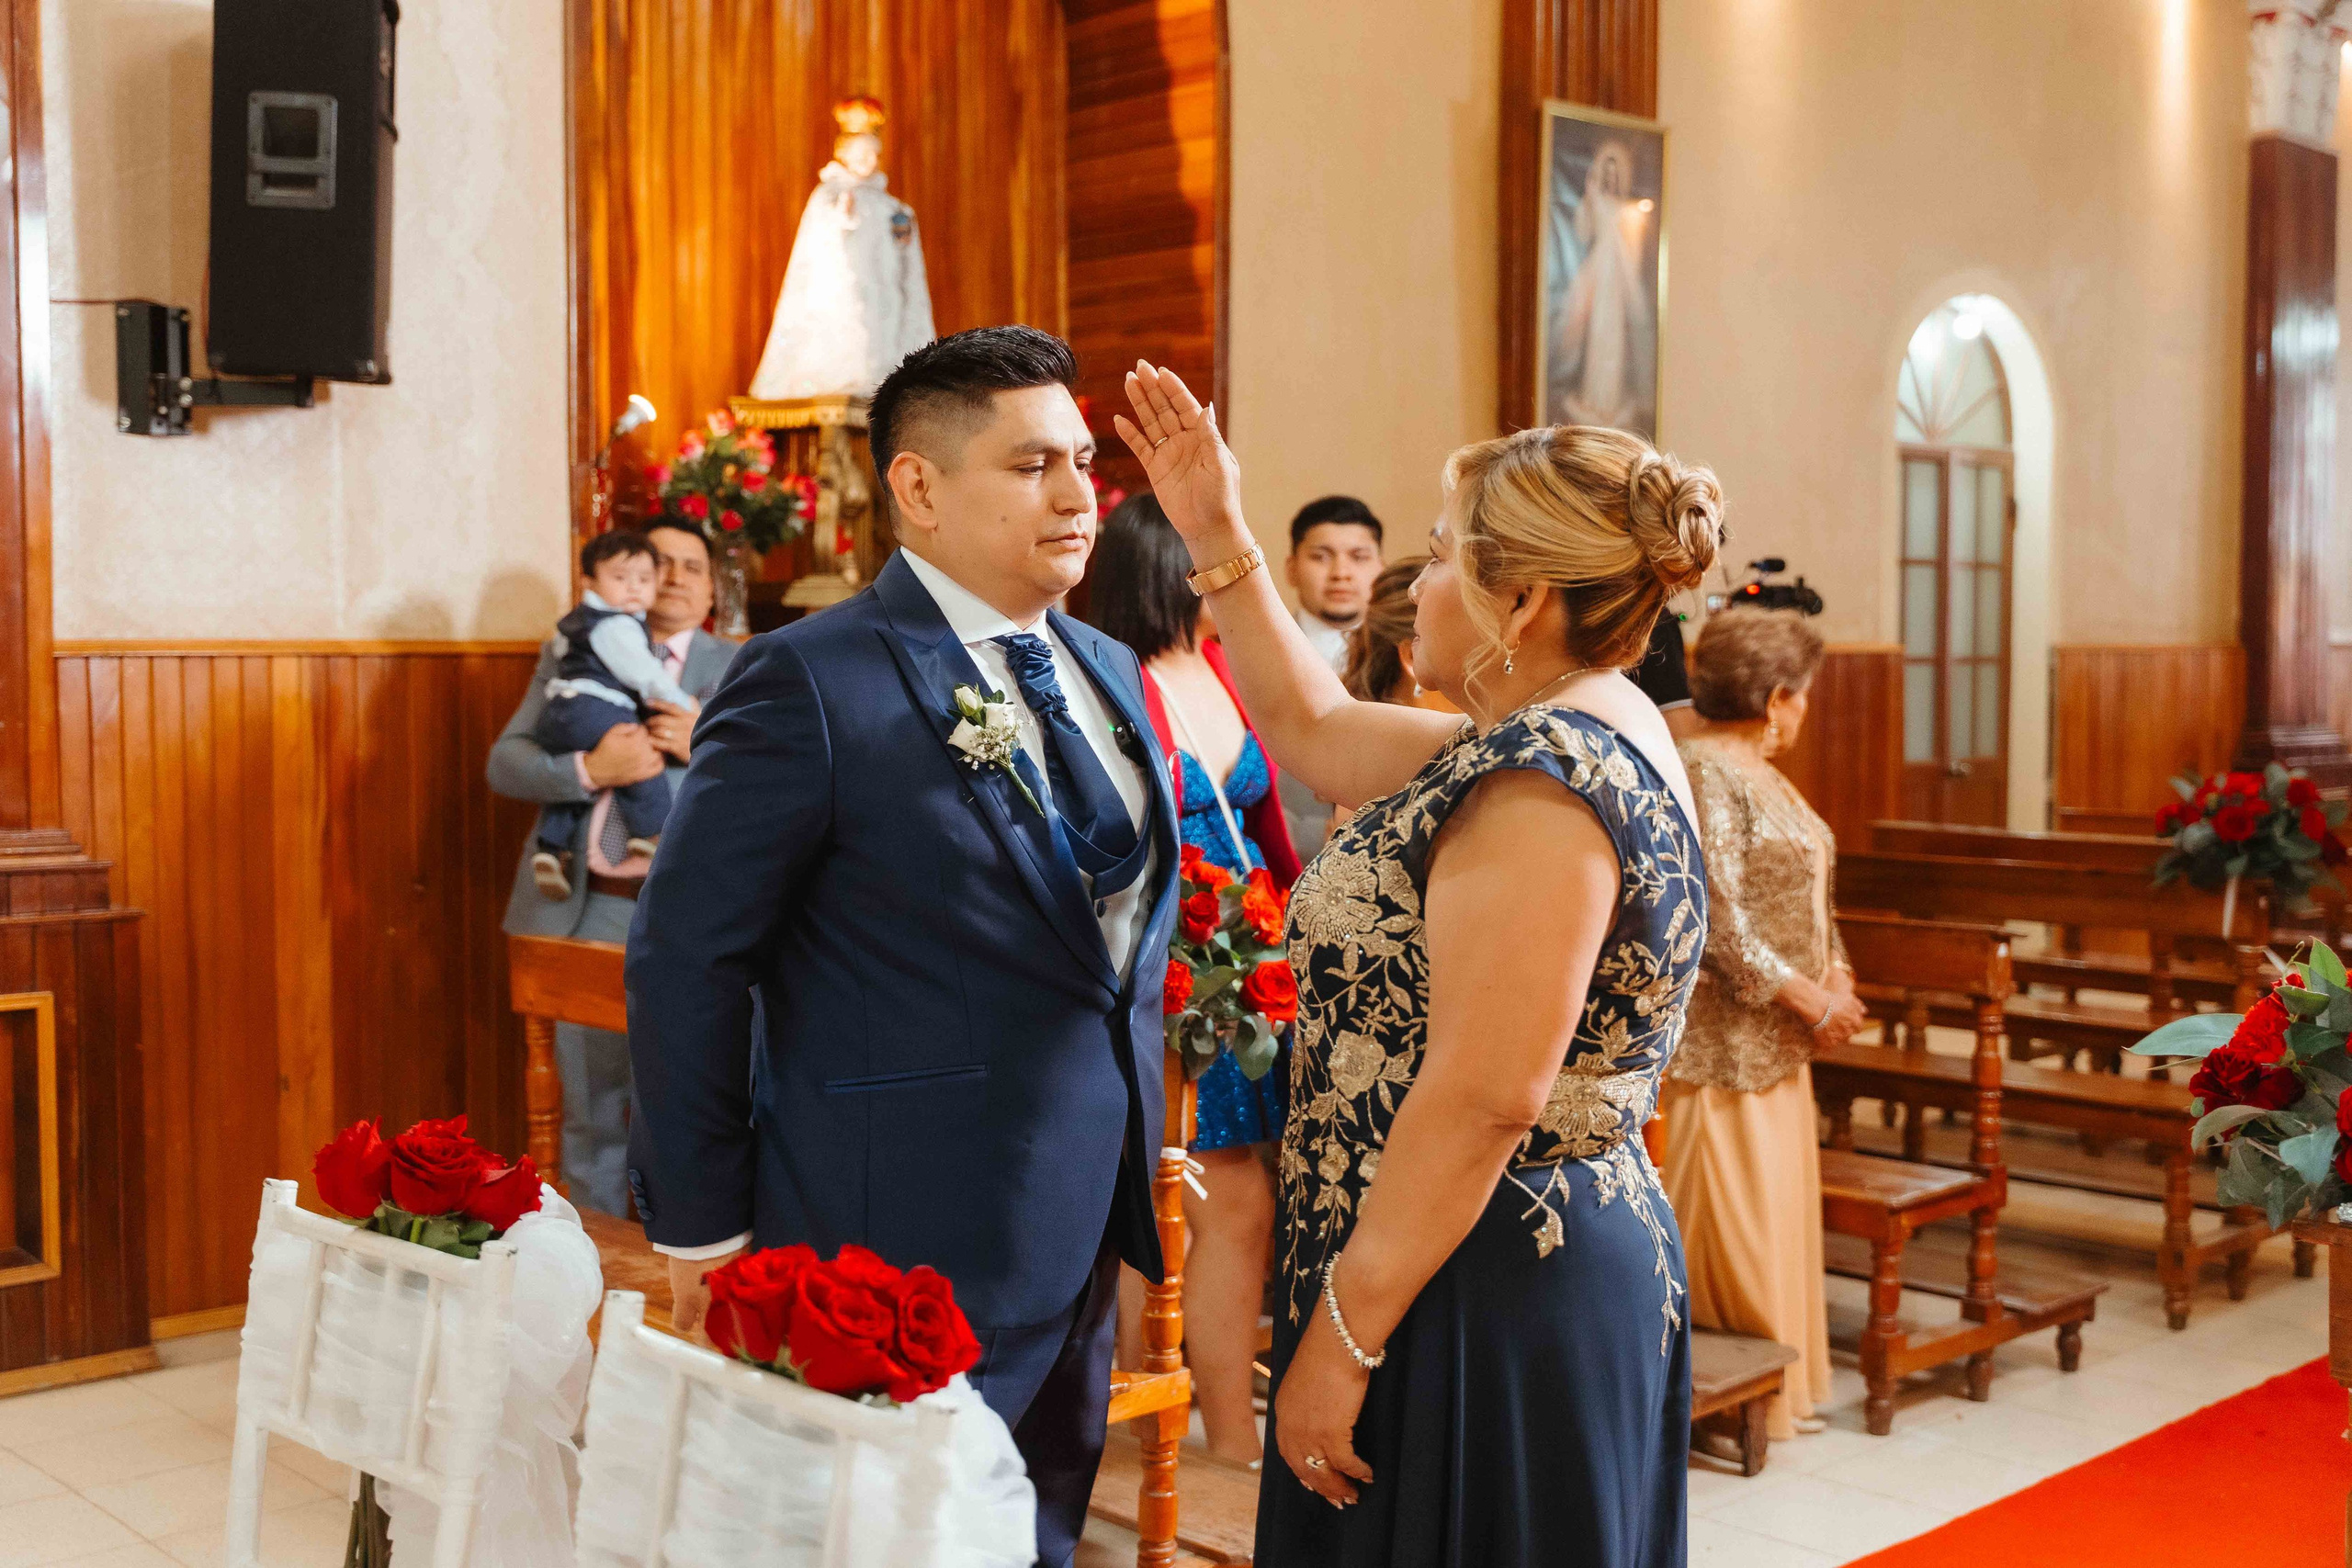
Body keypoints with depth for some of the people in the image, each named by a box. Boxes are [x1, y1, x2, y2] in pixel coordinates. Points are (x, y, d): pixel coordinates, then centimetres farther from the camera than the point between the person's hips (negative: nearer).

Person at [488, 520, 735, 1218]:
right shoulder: (572, 656, 11)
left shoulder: (739, 670, 7)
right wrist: (589, 770, -16)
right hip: (586, 909, 2)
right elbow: (505, 762, 3)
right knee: (591, 1107, 10)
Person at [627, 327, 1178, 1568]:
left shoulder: (1108, 672, 10)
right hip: (907, 1240, -7)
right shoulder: (812, 681, -14)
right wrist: (700, 1232, -11)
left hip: (1081, 1244, 7)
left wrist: (1138, 1155, 12)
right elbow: (686, 962, -13)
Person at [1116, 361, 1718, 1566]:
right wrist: (1218, 540, 19)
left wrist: (1342, 1340, -21)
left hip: (1487, 1305, -10)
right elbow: (1312, 724, 22)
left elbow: (1482, 1099, -26)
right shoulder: (1547, 738, 10)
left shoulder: (1540, 786, -21)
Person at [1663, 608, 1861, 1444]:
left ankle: (1781, 1383, 24)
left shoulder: (1764, 773, 15)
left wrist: (1835, 973, 4)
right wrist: (1809, 999, -16)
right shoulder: (1705, 772, -15)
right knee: (1728, 1213, -2)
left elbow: (1806, 894, 21)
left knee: (1777, 1207, 14)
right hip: (1719, 1037, -10)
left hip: (1776, 1037, 10)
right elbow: (1719, 920, -21)